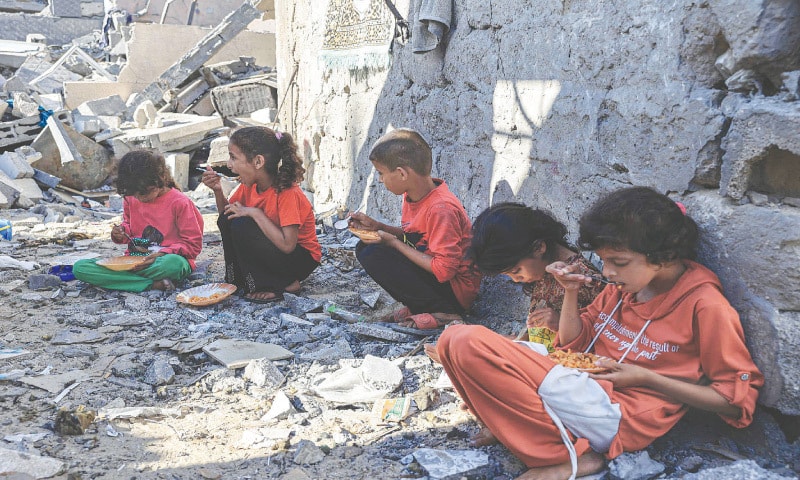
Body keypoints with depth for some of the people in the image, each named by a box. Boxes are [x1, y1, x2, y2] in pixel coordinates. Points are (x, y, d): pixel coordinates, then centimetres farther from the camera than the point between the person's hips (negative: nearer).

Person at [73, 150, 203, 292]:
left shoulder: (179, 202, -9)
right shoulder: (130, 199, 7)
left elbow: (193, 244, -6)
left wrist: (163, 254, -18)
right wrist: (121, 233, 2)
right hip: (134, 259, 6)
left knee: (174, 263, -44)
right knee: (79, 268, -18)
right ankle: (153, 284, -25)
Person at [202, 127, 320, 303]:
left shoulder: (286, 192, -26)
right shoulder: (249, 185, -3)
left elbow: (287, 245, -33)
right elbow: (226, 214, 9)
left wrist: (255, 213, -29)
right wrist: (218, 191, -10)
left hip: (302, 259, -7)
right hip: (273, 251, 7)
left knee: (242, 226, -26)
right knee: (228, 217, -10)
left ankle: (284, 283, -12)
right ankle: (236, 280, 3)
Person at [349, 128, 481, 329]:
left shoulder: (441, 208, -26)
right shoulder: (413, 194, 1)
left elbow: (444, 270, -26)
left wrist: (394, 243, -19)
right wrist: (377, 227, 2)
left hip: (456, 290, -9)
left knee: (374, 256, -23)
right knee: (364, 248, 5)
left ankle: (443, 312, -14)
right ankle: (418, 306, 3)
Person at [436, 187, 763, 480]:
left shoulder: (703, 304, -8)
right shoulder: (623, 285, 11)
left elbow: (736, 400, -4)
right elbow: (573, 345, 19)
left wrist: (646, 378, -12)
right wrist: (571, 292, 2)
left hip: (622, 416, -8)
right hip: (582, 389, 8)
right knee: (458, 340, -11)